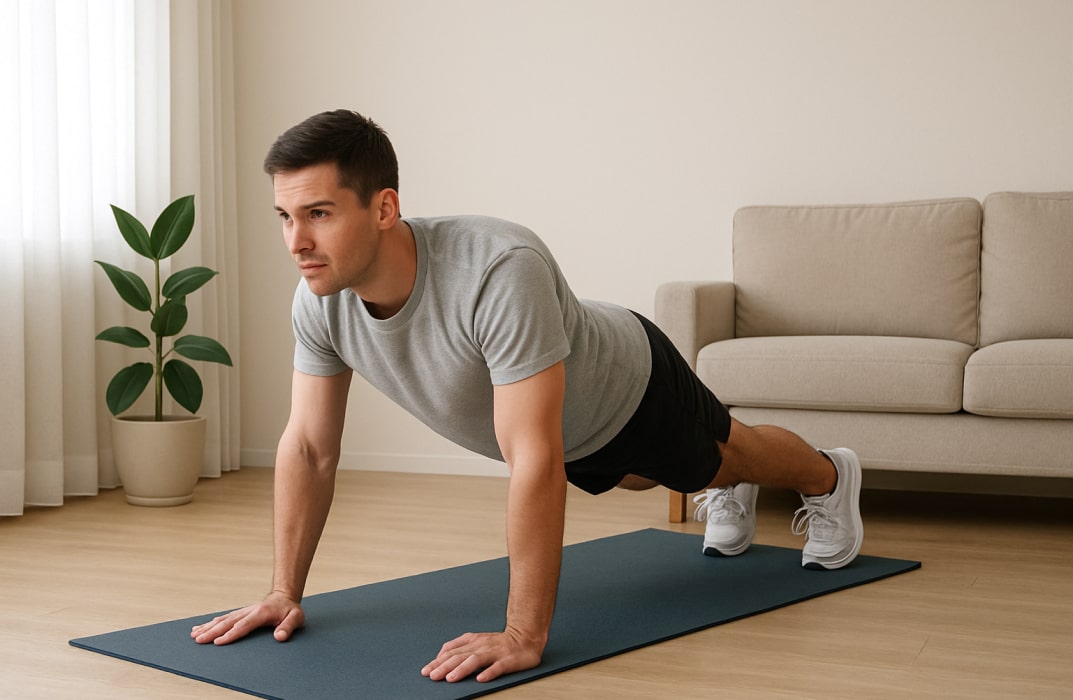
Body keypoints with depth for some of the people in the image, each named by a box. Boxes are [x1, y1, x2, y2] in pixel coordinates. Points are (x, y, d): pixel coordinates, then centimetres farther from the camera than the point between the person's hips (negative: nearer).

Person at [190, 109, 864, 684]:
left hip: (629, 388, -6)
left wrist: (523, 636, -49)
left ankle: (830, 477, 61)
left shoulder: (499, 272, -51)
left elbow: (536, 463, -50)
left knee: (721, 455, 26)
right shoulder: (319, 304, -30)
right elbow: (309, 448, -17)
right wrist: (285, 591, -16)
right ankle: (731, 495, 72)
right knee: (637, 477, 36)